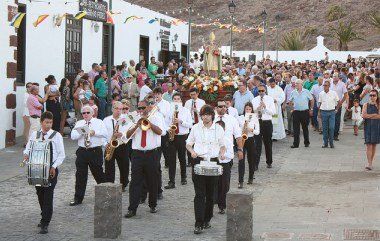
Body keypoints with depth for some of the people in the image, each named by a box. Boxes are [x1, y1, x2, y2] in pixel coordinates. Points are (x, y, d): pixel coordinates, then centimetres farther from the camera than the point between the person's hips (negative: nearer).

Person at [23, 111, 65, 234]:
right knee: (40, 194, 13)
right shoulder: (34, 134, 6)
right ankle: (44, 217, 32)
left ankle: (45, 224, -8)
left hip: (51, 170, -4)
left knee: (48, 196, -8)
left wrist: (54, 167, -13)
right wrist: (26, 154, -10)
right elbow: (28, 148, 13)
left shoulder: (56, 136, -3)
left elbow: (61, 154, -3)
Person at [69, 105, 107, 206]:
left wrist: (94, 132, -18)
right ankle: (78, 198, 8)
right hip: (82, 151, 3)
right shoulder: (78, 123, 13)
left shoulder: (99, 122, 6)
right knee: (80, 175, 2)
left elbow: (105, 134, -8)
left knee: (98, 174, 4)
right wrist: (82, 132, -13)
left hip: (95, 151, -3)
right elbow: (73, 136, 1)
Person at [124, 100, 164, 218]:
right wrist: (137, 125, -13)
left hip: (152, 154, -1)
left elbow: (159, 131, -13)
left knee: (153, 181, 7)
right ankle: (132, 209, -5)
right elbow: (128, 135, 0)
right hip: (137, 154, 1)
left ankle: (153, 205, 23)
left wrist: (148, 121, -15)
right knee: (135, 182, -4)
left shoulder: (155, 118, 5)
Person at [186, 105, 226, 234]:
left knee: (210, 193, 7)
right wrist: (192, 151, -9)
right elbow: (188, 143, 12)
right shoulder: (196, 128, 5)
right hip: (198, 160, -1)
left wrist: (222, 153, -7)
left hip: (213, 162, 2)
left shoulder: (219, 129, 7)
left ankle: (207, 220, 21)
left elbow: (222, 145, 14)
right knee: (199, 194, -8)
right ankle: (199, 224, -10)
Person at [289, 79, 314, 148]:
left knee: (305, 128, 8)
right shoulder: (293, 92, 4)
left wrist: (311, 109, 6)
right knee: (296, 128, -1)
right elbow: (290, 101, 17)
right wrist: (292, 106, 6)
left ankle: (306, 142, 20)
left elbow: (312, 100, 7)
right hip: (296, 112, 2)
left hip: (305, 112, -2)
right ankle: (296, 143, 1)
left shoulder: (306, 92, -2)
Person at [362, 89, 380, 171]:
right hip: (368, 127, 0)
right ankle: (369, 164, -13)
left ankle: (371, 162, 16)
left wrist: (369, 116, -11)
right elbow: (364, 115, -8)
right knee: (369, 145, -8)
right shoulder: (366, 105, 4)